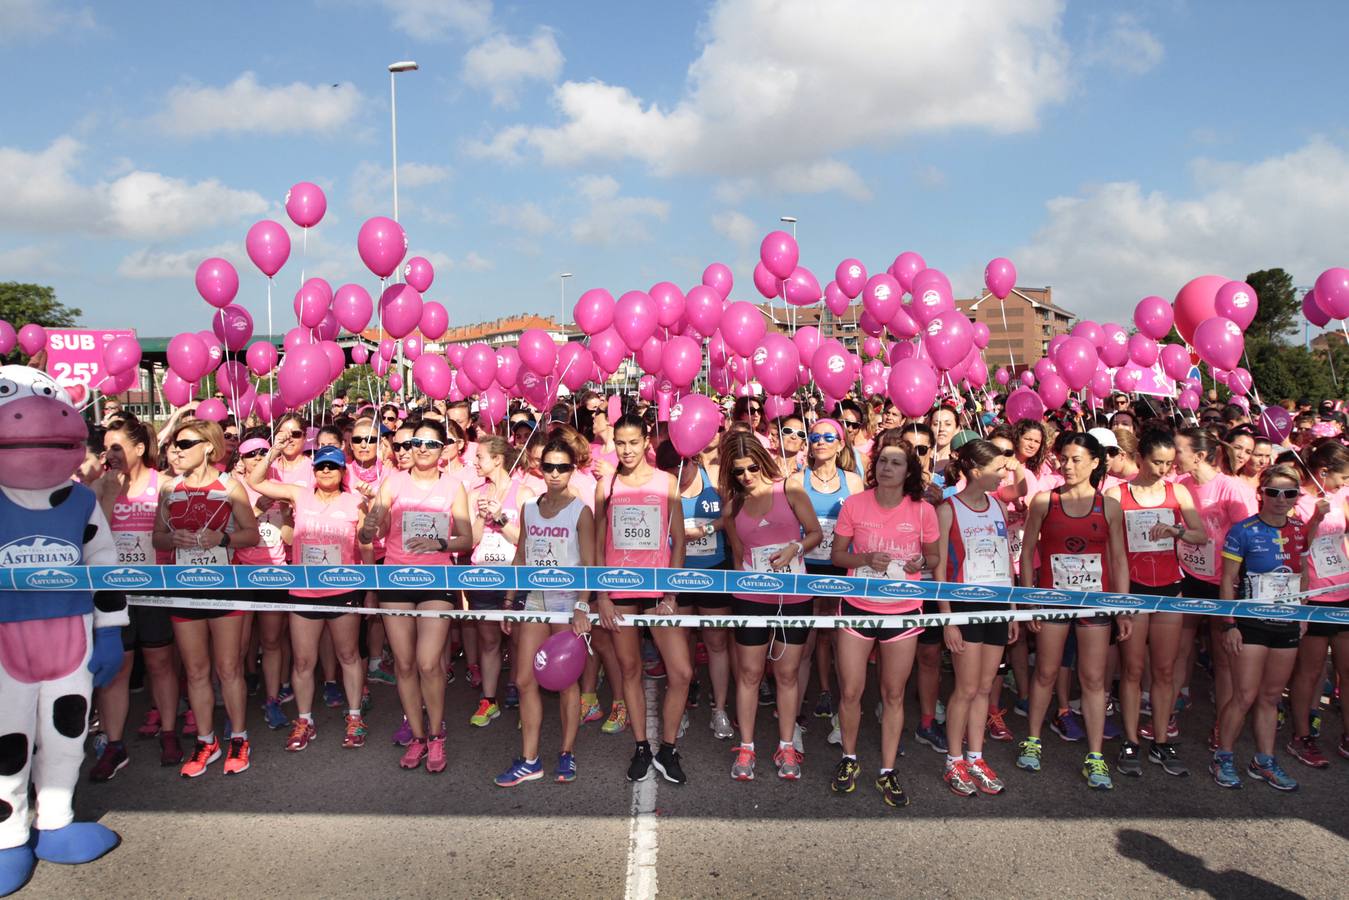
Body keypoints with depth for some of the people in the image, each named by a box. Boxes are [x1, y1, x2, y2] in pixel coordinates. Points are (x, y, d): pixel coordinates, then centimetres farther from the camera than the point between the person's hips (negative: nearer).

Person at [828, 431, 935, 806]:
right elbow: (836, 555, 2)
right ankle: (849, 759, 29)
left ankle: (887, 772, 23)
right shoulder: (854, 504, -5)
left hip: (902, 613, 0)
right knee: (850, 691, 4)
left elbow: (934, 557, 9)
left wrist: (920, 564, -14)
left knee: (894, 694, 8)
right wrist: (866, 559, -16)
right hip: (858, 608, 0)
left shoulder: (923, 511, -4)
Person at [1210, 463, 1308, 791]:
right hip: (1251, 625, -5)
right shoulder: (1243, 531, -10)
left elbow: (1303, 574, 18)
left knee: (1271, 696, 13)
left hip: (1288, 626, 5)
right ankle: (1223, 758, 11)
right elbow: (1228, 580, -8)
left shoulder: (1300, 530, 6)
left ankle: (1264, 761, 24)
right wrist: (1229, 624, -12)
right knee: (1245, 696, -5)